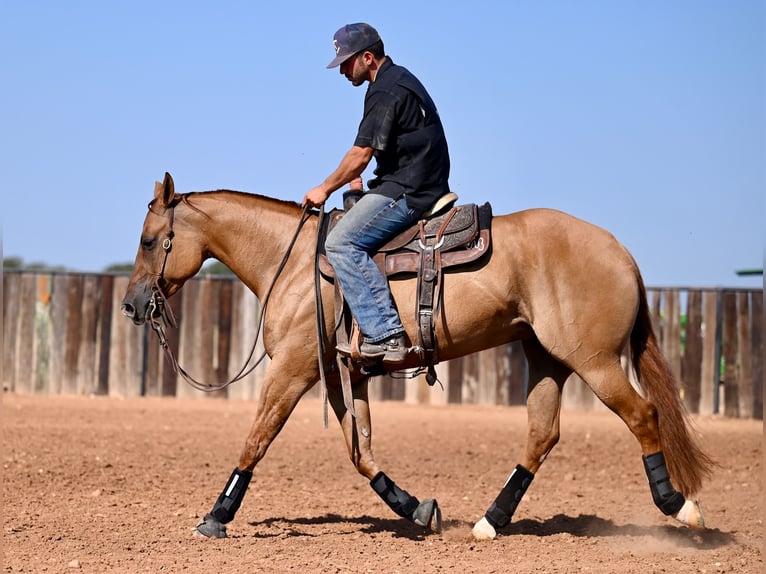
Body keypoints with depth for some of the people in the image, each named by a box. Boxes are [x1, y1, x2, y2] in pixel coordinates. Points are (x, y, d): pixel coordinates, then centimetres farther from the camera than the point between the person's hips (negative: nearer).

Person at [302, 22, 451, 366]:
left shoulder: (385, 92, -14)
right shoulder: (398, 81, 19)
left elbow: (361, 155, -17)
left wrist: (325, 189, -4)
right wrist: (355, 182, 19)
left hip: (408, 193, -11)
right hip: (422, 188, 11)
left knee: (342, 242, -21)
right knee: (349, 237, 22)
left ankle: (385, 334, -29)